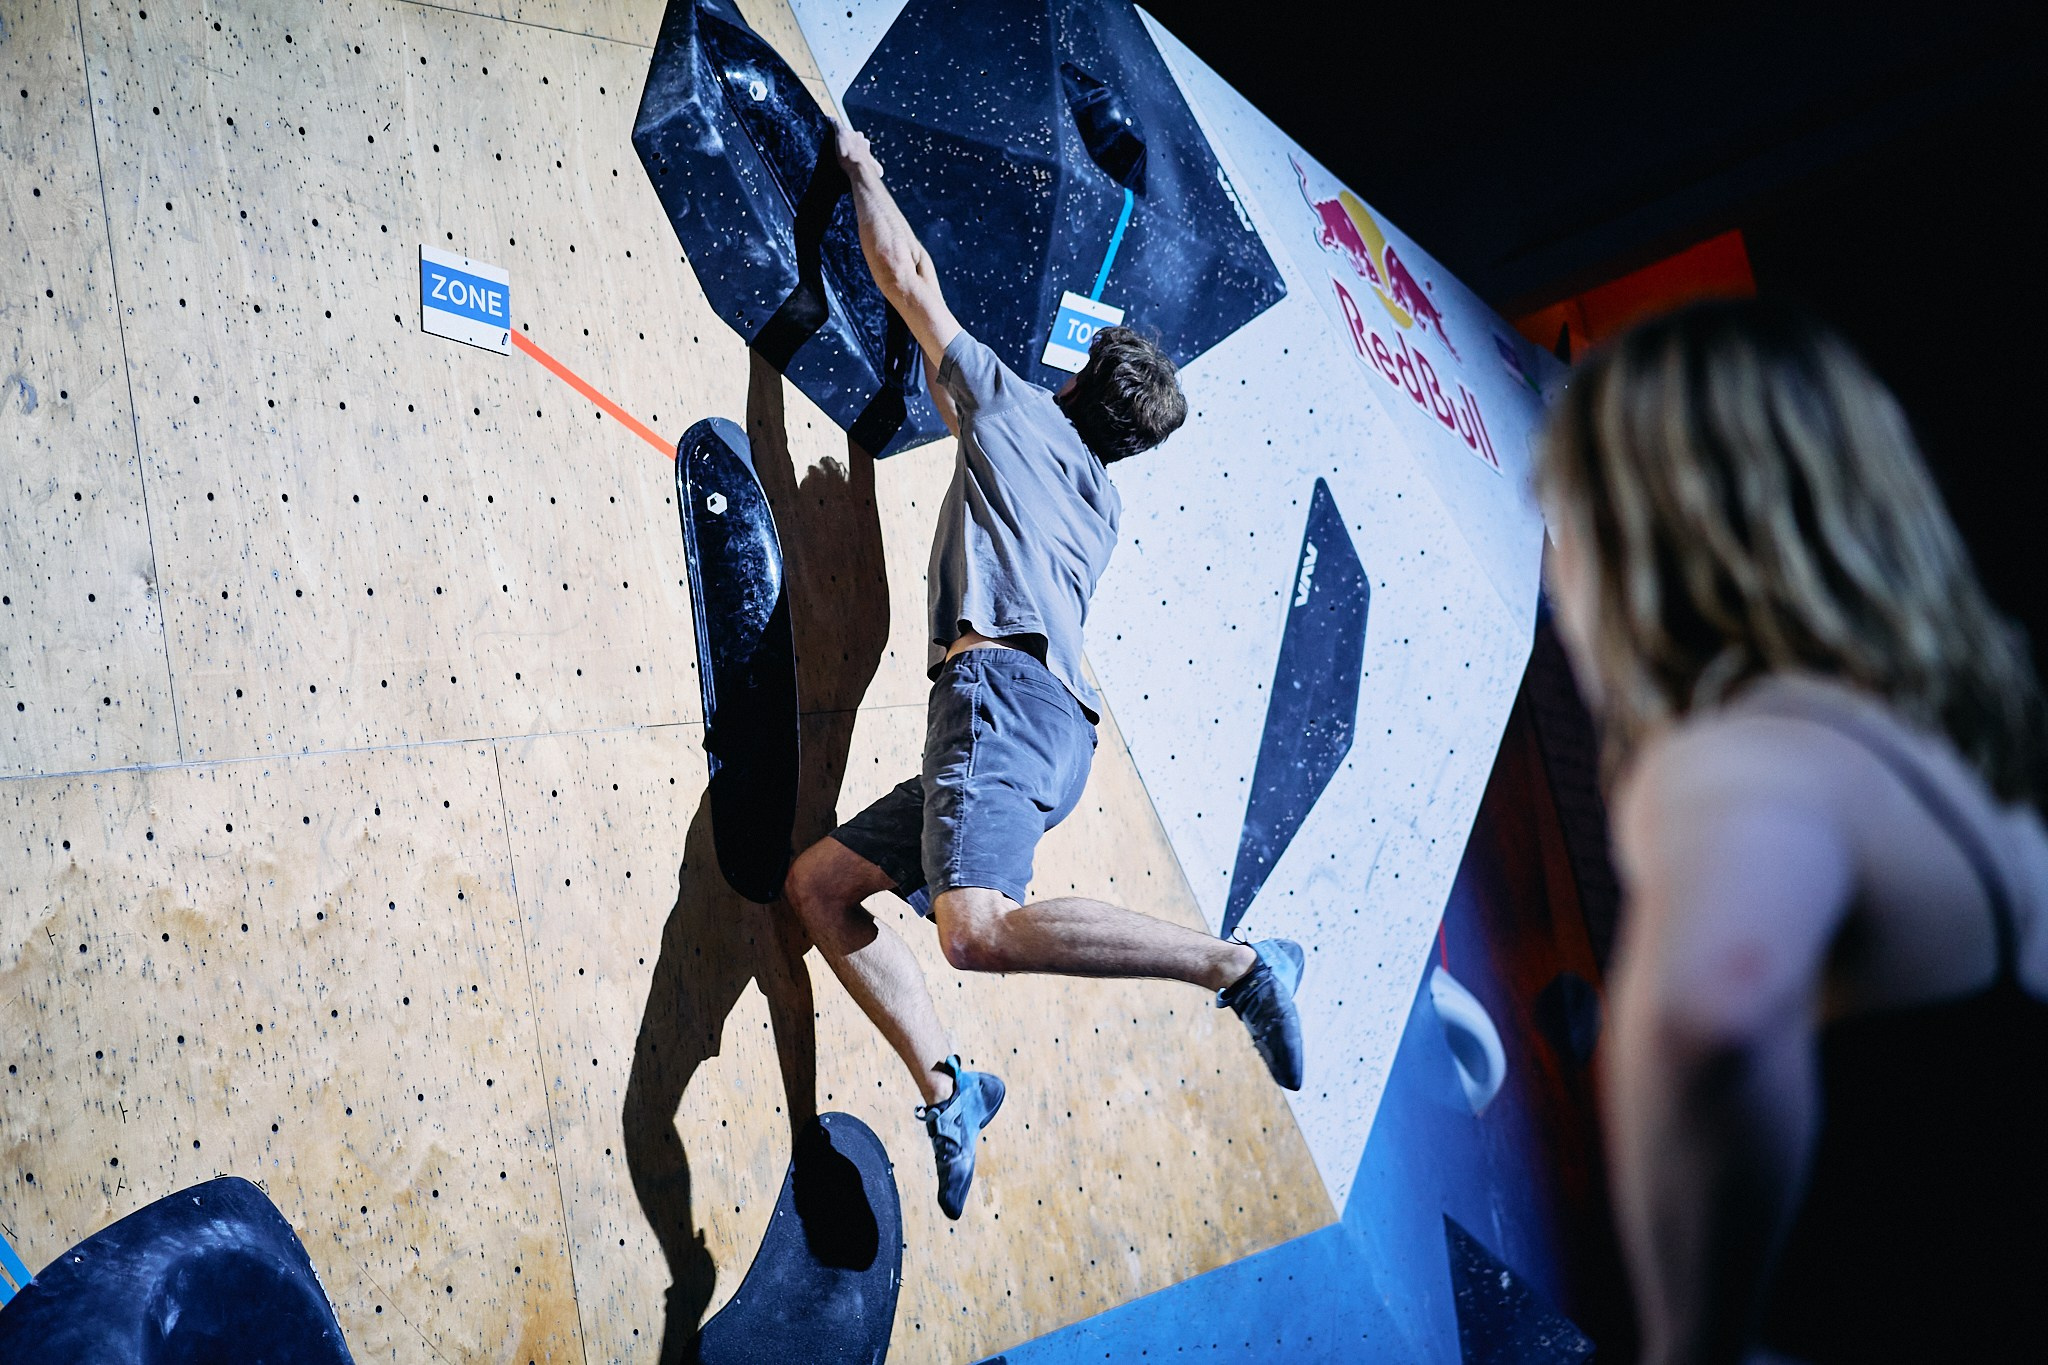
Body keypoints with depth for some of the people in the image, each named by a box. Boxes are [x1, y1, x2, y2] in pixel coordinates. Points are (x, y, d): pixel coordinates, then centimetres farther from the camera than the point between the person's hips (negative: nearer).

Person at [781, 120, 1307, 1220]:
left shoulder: (1013, 407, 14)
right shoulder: (1100, 505, 30)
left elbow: (910, 278, 22)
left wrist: (863, 170, 39)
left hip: (1002, 694, -9)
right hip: (1057, 723, 9)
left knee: (980, 931, -29)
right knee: (817, 882, 8)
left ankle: (1237, 964, -20)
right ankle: (946, 1087, -1)